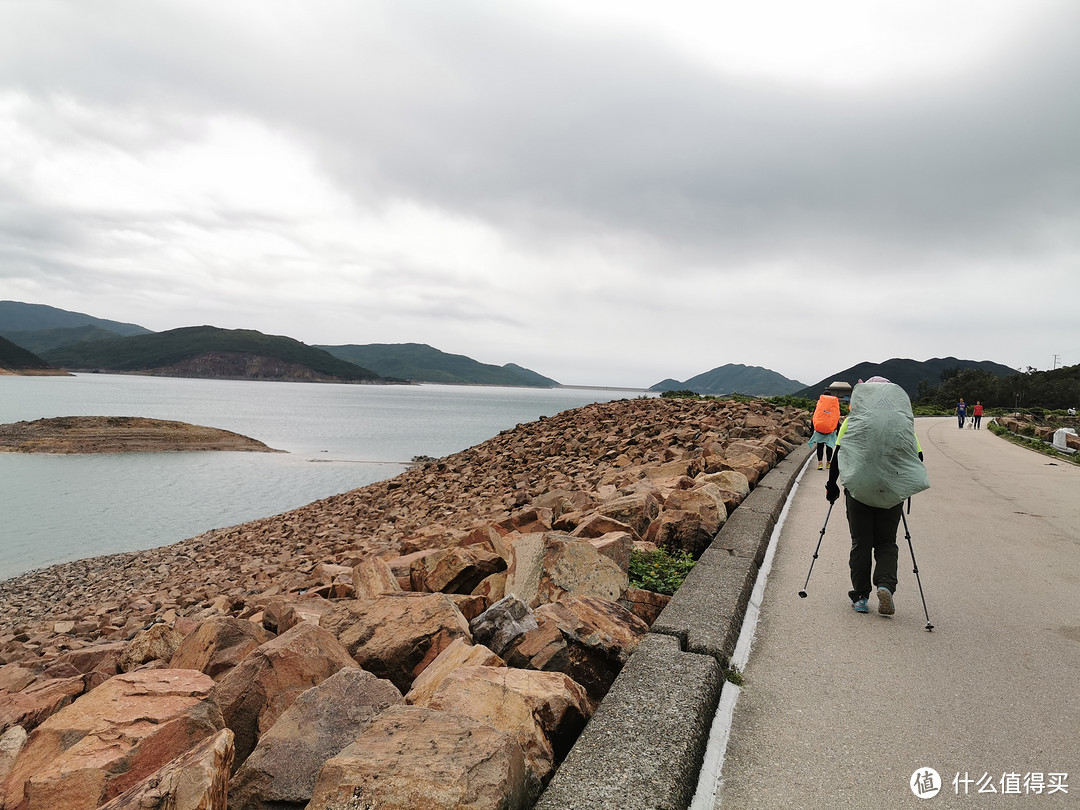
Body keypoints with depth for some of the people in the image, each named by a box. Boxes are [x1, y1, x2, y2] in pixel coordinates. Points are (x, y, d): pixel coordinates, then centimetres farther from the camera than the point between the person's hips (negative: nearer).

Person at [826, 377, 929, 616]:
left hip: (858, 488, -1)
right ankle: (885, 586, -10)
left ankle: (861, 597, 10)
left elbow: (838, 454, -2)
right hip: (892, 491, 1)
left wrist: (832, 485, 4)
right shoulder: (904, 423, 11)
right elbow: (917, 457, 6)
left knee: (860, 543, 7)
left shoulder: (852, 421, 6)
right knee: (886, 542, 12)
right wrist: (905, 484, 19)